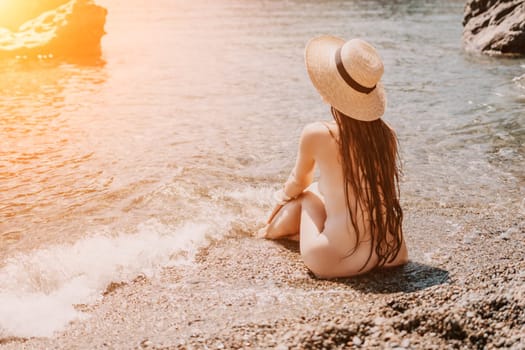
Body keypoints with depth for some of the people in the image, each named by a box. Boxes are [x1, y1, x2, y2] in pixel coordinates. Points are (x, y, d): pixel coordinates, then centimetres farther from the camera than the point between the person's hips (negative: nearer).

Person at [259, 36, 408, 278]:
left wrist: (284, 196, 32)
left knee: (307, 195, 23)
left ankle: (272, 232, 46)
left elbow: (298, 182, 7)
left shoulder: (317, 135, -14)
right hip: (392, 252, 4)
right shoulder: (387, 135, -1)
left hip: (334, 262, -3)